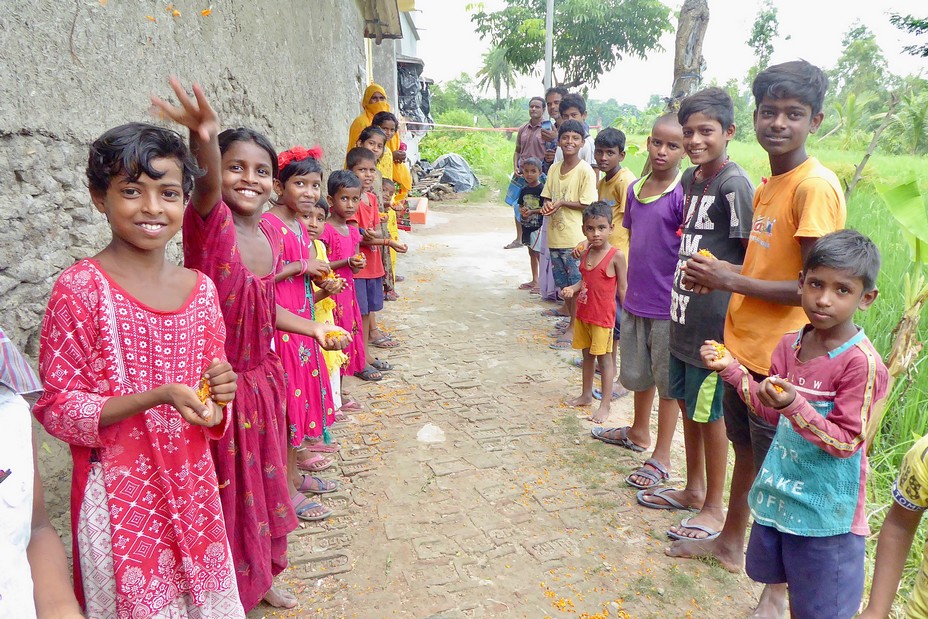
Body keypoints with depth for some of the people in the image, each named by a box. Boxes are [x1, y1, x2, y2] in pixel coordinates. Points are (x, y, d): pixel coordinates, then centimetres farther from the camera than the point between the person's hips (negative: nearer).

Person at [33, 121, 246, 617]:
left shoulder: (199, 288, 2)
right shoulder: (80, 288, -13)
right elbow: (56, 407, -13)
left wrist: (216, 397, -10)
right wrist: (157, 397, -25)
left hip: (193, 484, 5)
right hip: (119, 495, -5)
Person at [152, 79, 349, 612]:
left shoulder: (272, 234, 0)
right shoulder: (208, 224, -19)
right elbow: (207, 191, -45)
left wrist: (315, 328, 6)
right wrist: (205, 138, -64)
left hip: (264, 378, 6)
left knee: (264, 484, 22)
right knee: (230, 492, 11)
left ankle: (263, 577, 46)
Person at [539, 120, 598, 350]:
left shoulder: (585, 171, -11)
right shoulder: (554, 168, 9)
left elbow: (588, 205, -12)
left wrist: (561, 203, -17)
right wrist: (547, 205, -6)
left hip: (575, 238, -7)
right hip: (555, 236, 7)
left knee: (576, 285, 2)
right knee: (564, 283, 16)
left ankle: (573, 329, 12)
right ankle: (571, 322, 30)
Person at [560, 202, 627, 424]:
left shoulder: (616, 255, -14)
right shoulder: (586, 253, 5)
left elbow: (622, 289, -11)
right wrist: (572, 289, -4)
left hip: (603, 316, -6)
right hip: (583, 313, 7)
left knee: (604, 358, 2)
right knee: (587, 355, 18)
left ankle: (605, 404, 13)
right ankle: (586, 395, 33)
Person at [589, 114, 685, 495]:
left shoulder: (682, 194, -14)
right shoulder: (635, 189, 7)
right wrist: (629, 289, 15)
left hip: (667, 305, -7)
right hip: (636, 300, 7)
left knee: (668, 380, 7)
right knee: (637, 372, 22)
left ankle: (661, 458, 20)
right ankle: (639, 433, 44)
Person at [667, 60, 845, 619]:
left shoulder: (816, 186, -18)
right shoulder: (769, 185, 10)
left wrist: (728, 280, -17)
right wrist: (718, 275, 1)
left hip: (780, 357, -8)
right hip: (743, 344, 8)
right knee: (746, 450, 23)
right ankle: (731, 543, 44)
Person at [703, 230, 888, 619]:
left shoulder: (862, 363, -21)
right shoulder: (790, 345, -1)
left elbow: (846, 441, -20)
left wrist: (795, 406, -35)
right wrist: (732, 369, 0)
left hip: (826, 513, -6)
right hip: (779, 494, 6)